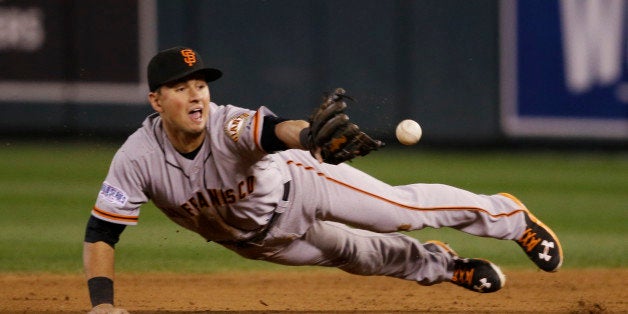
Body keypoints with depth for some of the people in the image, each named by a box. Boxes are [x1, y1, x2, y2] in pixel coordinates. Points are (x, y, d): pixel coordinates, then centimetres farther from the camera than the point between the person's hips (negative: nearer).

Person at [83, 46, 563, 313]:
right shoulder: (138, 159, -33)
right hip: (253, 239, 3)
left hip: (295, 185, -3)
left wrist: (310, 137, -84)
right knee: (361, 255, 19)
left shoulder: (230, 126, -38)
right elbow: (101, 233, -31)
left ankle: (510, 217, 21)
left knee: (402, 208, -3)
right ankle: (439, 265, 49)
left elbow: (278, 129, -60)